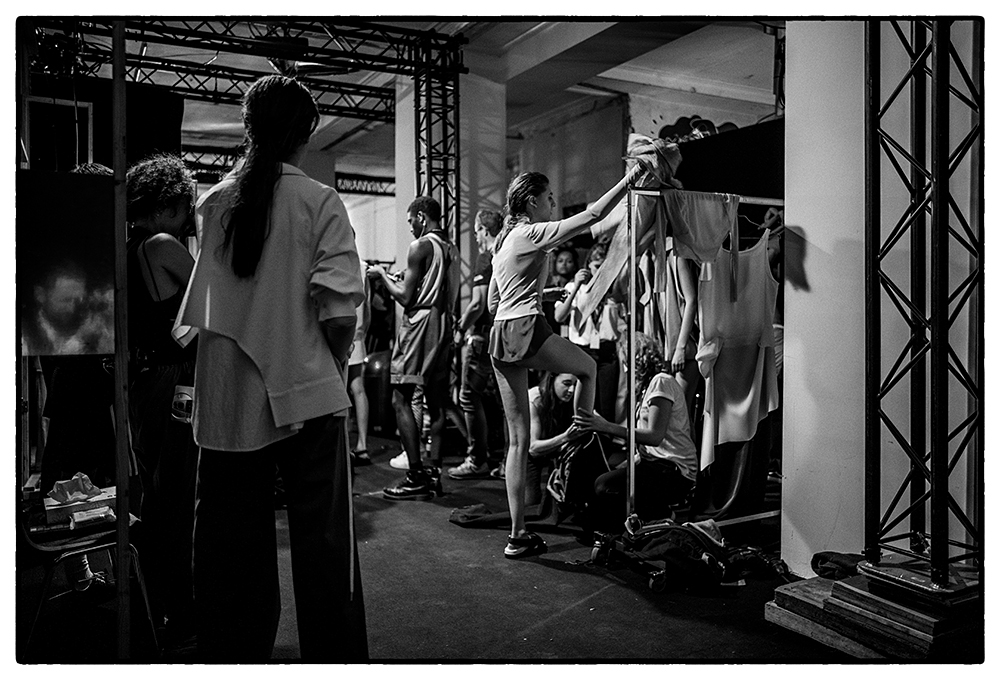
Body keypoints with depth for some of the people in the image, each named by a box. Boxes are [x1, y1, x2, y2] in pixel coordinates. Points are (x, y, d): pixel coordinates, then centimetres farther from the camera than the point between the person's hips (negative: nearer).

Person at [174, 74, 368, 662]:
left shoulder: (213, 203, 4)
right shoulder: (319, 201, -7)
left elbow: (200, 306, 6)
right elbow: (339, 306, -11)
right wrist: (336, 369, 4)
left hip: (227, 398, 4)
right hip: (304, 392, -4)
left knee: (232, 544, 14)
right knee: (322, 541, 7)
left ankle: (232, 654, 27)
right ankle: (335, 656, 16)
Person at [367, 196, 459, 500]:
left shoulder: (420, 246, -9)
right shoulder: (451, 249, 15)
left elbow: (406, 297, -11)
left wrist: (382, 275, 5)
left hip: (420, 322, -8)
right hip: (444, 325, 8)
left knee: (401, 399, -5)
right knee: (436, 402, 9)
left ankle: (416, 477, -7)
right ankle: (434, 472, 12)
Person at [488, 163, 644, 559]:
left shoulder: (502, 241, 22)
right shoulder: (533, 232, -3)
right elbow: (593, 216, -9)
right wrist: (630, 178, -3)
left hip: (498, 337, 8)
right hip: (526, 331, -8)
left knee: (517, 439, 8)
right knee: (588, 368, 21)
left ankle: (517, 536, 10)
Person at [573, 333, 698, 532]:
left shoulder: (661, 381, -8)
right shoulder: (647, 385, 22)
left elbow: (655, 436, -19)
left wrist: (607, 427, -22)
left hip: (674, 471, -9)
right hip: (657, 465, 9)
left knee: (605, 487, -26)